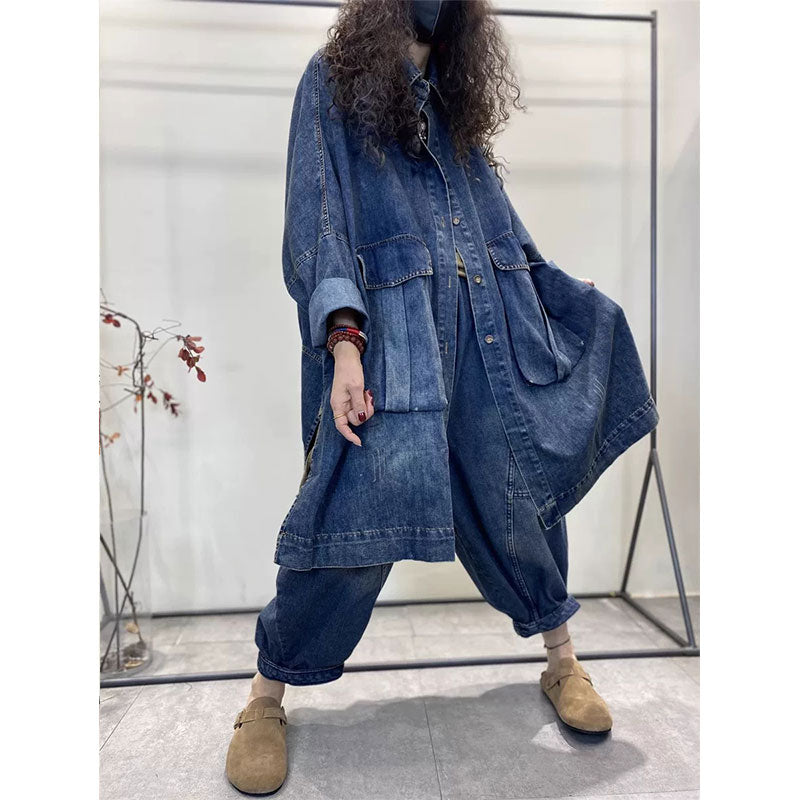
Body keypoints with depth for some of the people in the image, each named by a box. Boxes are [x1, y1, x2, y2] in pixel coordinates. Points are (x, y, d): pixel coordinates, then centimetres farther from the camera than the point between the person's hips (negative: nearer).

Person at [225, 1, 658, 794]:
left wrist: (571, 303, 23)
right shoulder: (332, 79, 11)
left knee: (524, 492, 5)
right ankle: (265, 699, 12)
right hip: (390, 328, -5)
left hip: (491, 327, 6)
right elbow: (318, 215, -3)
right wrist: (342, 340, -18)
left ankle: (563, 663, 28)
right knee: (359, 508, -12)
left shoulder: (461, 90, 26)